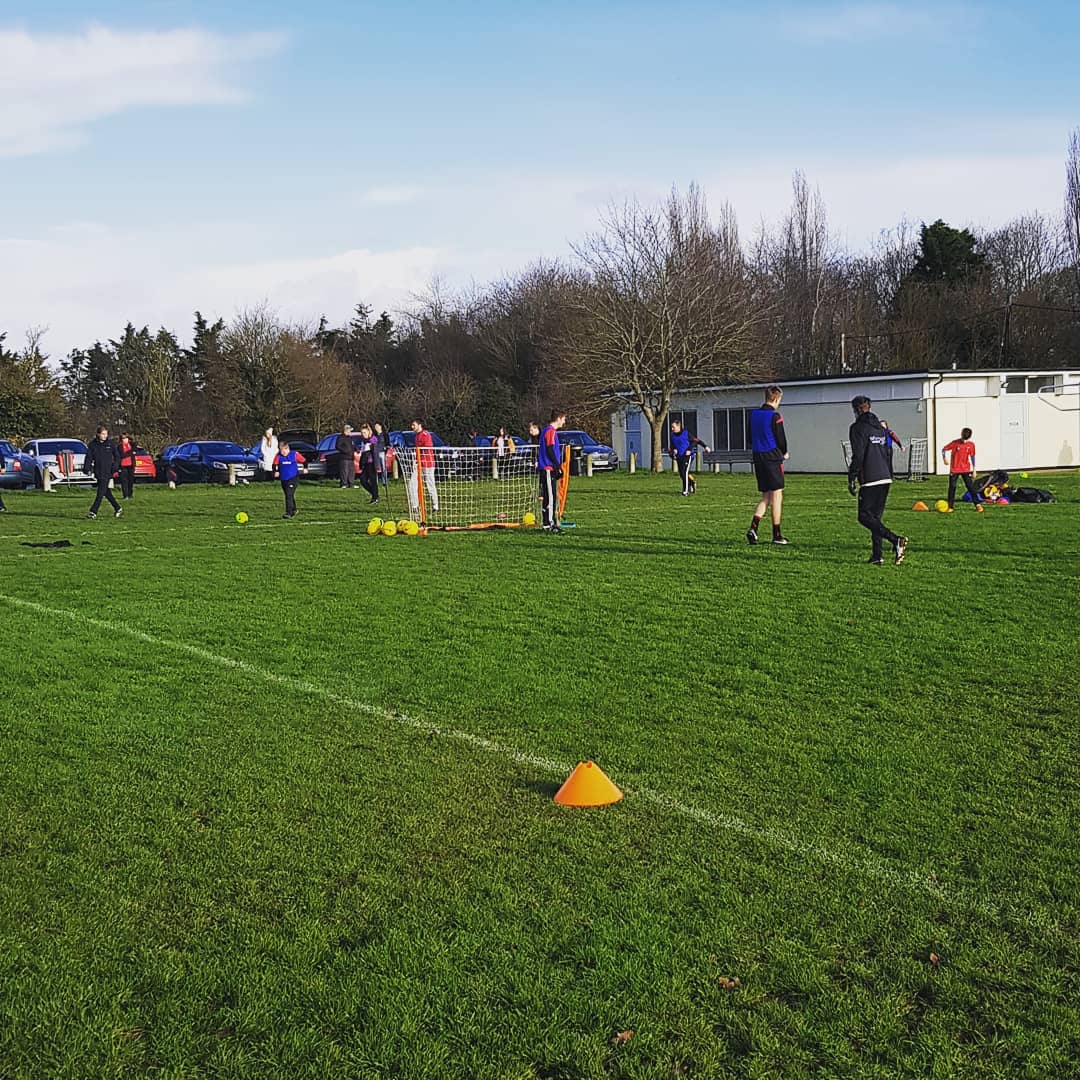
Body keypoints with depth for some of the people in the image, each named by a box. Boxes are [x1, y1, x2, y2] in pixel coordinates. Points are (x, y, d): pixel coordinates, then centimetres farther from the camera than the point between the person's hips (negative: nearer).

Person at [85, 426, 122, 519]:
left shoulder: (110, 444, -2)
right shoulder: (93, 444, 2)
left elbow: (116, 456, 5)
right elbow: (89, 457, 1)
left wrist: (114, 467, -5)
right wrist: (87, 468, -10)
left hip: (107, 472, -4)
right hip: (97, 472, 4)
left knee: (100, 492, -8)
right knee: (106, 492, 11)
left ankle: (93, 512, -8)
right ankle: (118, 508, 25)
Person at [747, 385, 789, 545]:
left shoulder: (754, 415, 9)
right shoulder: (775, 416, -12)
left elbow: (751, 438, 14)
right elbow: (781, 439, -9)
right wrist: (784, 454, 9)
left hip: (758, 459, 7)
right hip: (773, 458, -7)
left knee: (766, 496, 13)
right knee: (777, 496, 1)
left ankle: (753, 528, -4)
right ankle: (777, 535, 4)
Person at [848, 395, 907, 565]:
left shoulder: (858, 428, -7)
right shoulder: (880, 427, 17)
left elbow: (858, 455, -14)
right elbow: (888, 452, 20)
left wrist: (851, 479, -9)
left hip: (869, 480, -8)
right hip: (885, 478, 8)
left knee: (865, 516, -6)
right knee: (876, 516, 11)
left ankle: (896, 540, -22)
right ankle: (876, 556, 6)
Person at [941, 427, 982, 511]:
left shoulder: (971, 445, -3)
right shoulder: (955, 443, -9)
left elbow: (972, 457, 6)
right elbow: (944, 449, -2)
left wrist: (974, 470, 7)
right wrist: (944, 458, -18)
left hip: (966, 469, 1)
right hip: (954, 469, -1)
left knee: (970, 486, -4)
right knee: (952, 487, -1)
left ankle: (977, 504, 2)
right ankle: (950, 506, 7)